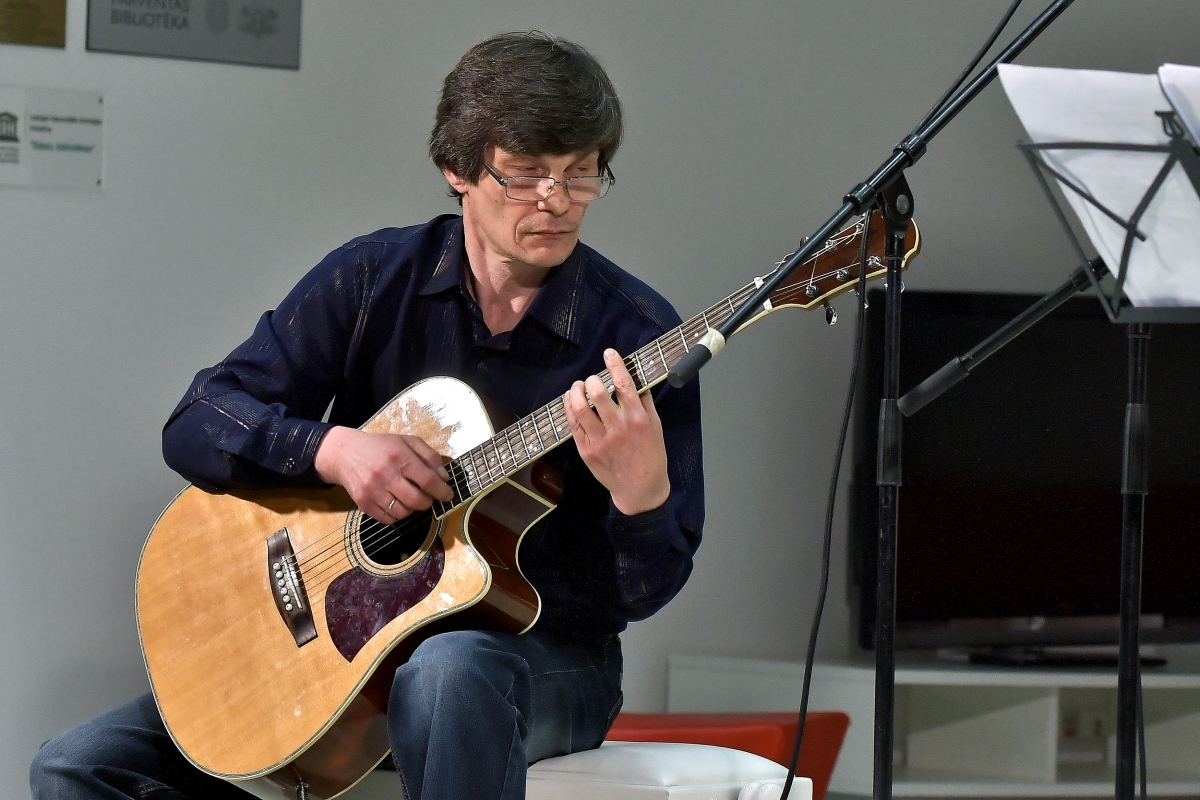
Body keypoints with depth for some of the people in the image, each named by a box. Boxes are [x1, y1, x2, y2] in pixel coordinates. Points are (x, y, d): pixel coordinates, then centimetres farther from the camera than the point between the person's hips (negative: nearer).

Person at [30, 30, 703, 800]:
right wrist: (332, 449, -19)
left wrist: (641, 491, -32)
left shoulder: (637, 334, -8)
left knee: (449, 669, -42)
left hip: (544, 658, -3)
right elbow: (196, 426, -1)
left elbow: (644, 590, -10)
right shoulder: (372, 279, 1)